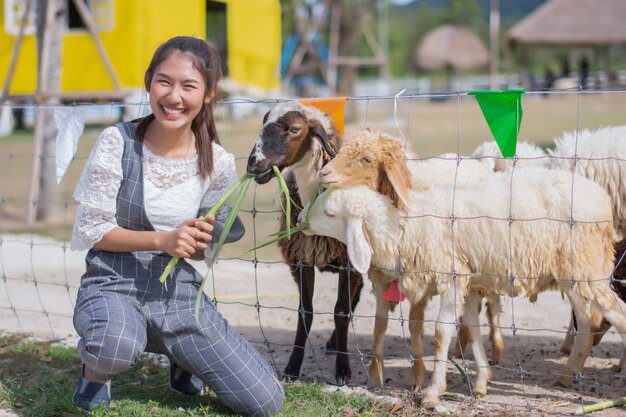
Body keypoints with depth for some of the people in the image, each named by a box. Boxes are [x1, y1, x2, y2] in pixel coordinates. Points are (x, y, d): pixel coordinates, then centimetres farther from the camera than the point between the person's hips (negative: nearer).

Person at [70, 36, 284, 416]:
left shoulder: (218, 164, -3)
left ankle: (181, 358, 25)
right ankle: (96, 369, -2)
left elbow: (202, 249, 9)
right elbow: (91, 230, -8)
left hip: (180, 292, 3)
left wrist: (198, 242, -16)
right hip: (114, 285, -3)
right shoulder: (118, 142, -10)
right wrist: (164, 240, -21)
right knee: (117, 344, -42)